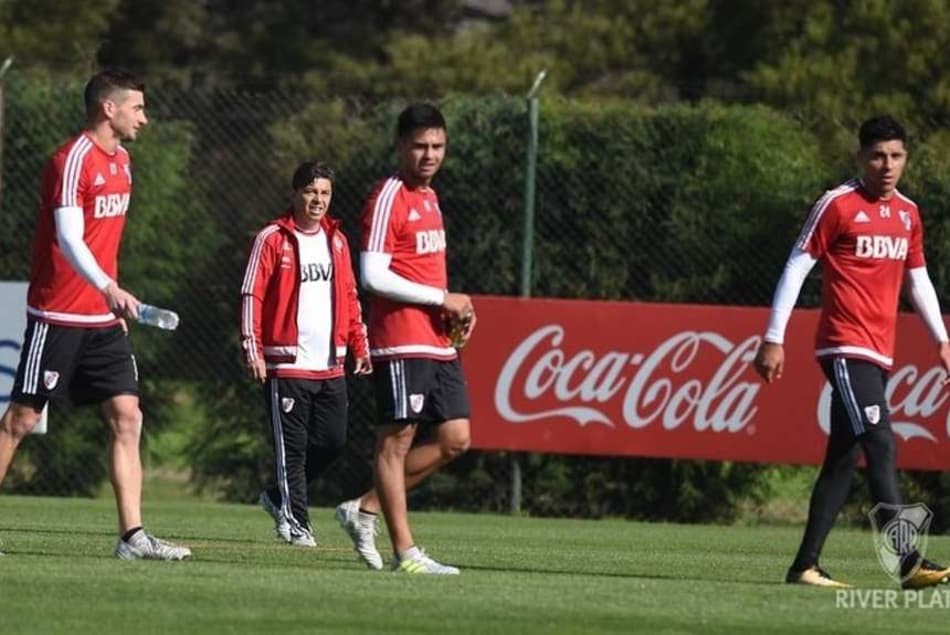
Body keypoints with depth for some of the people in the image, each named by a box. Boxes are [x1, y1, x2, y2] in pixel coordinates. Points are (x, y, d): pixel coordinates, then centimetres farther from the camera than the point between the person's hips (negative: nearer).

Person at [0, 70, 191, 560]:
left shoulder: (121, 162, 13)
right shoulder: (71, 162, -14)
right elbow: (67, 238, -23)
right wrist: (108, 288, -36)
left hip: (103, 318, 8)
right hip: (56, 316, -8)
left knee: (127, 418, -2)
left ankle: (132, 535, -4)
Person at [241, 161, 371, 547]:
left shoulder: (336, 241, 15)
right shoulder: (272, 239, -3)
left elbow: (350, 298, 21)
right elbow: (251, 296, -5)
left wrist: (360, 346, 14)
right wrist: (252, 351, -12)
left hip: (331, 366, 6)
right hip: (286, 365, -6)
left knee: (332, 441, 5)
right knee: (292, 446, -4)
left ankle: (279, 496, 22)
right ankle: (294, 520, 1)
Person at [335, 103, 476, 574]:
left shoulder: (429, 198, 18)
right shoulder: (388, 199, -10)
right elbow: (373, 276, -18)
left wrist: (457, 309, 9)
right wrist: (442, 299, -14)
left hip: (438, 342, 9)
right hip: (401, 341, -9)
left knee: (455, 439, 6)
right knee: (396, 440, -5)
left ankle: (365, 509, 16)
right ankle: (404, 552, -4)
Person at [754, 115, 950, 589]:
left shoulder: (908, 213, 14)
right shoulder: (837, 205, -6)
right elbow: (797, 267, -6)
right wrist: (773, 340, -8)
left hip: (880, 354, 7)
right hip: (846, 348, -7)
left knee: (842, 460, 8)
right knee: (881, 446, -19)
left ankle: (805, 565, 13)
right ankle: (907, 561, -26)